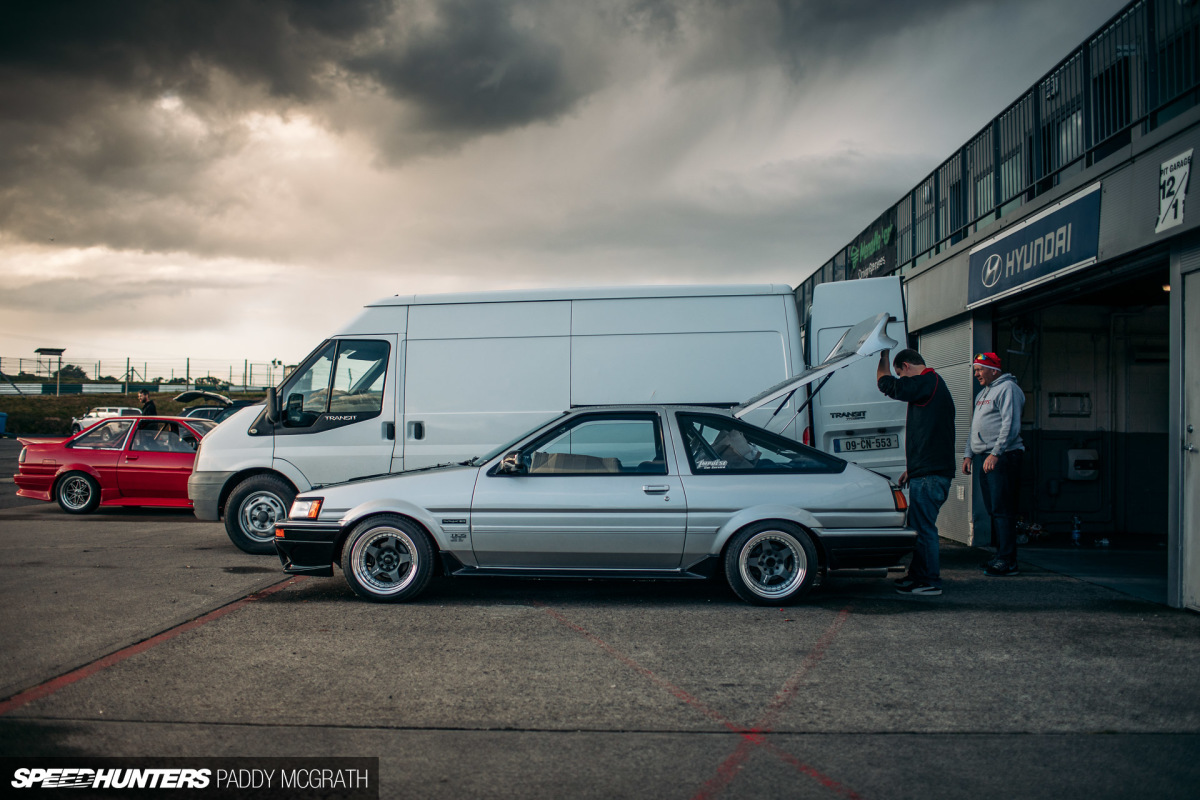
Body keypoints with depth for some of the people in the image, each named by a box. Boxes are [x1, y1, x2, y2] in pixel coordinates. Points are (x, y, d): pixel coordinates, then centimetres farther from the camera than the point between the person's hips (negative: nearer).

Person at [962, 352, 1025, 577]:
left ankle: (1008, 561, -9)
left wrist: (996, 453, -20)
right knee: (993, 510, 9)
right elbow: (974, 427, 28)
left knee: (1002, 510, -10)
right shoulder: (983, 394, 23)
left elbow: (1011, 426, -16)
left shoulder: (1007, 388, -7)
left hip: (1002, 457, -9)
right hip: (983, 457, 9)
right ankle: (1001, 555, 15)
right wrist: (968, 454, 21)